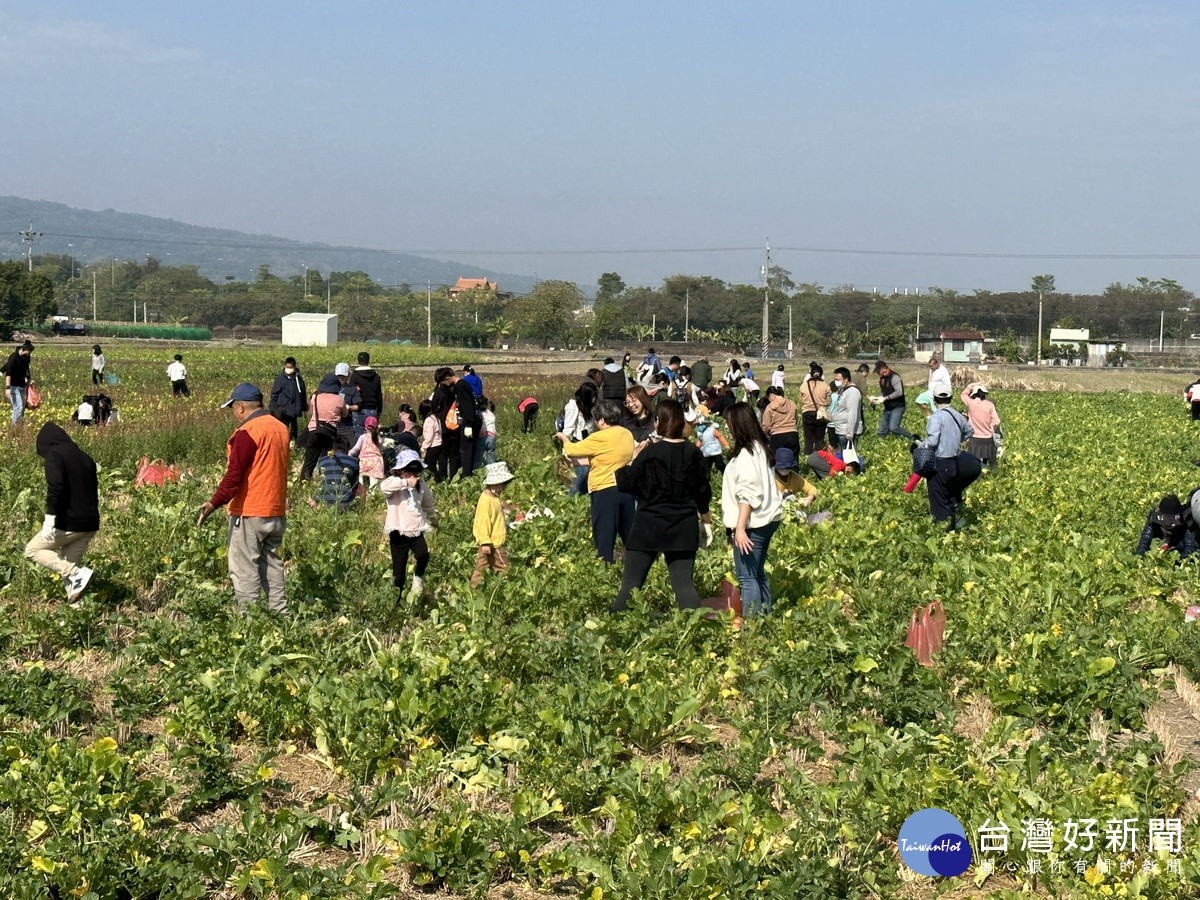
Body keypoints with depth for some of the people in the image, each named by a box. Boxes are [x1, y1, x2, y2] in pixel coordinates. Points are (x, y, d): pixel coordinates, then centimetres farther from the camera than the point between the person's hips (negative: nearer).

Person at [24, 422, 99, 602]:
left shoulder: (54, 456, -7)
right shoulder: (85, 459, 17)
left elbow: (55, 487, -21)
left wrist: (49, 520, -23)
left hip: (67, 523, -8)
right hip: (90, 525, 8)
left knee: (33, 550, 8)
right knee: (68, 564, 17)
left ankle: (78, 574, -11)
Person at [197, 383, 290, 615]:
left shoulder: (247, 432, -15)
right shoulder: (280, 428, 11)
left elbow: (235, 474, -22)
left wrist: (215, 502, -24)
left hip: (249, 513, -8)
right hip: (277, 512, 8)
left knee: (243, 569, -3)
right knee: (271, 565, 16)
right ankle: (280, 613, 16)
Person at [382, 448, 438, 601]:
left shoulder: (421, 484, 9)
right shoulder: (394, 482, -7)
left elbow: (428, 504, 28)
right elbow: (384, 486, -33)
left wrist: (433, 518, 42)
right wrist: (406, 482, -37)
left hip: (416, 531, 3)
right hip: (398, 533, -3)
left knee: (423, 555, -27)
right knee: (399, 573, 3)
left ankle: (418, 579, 2)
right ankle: (397, 599, 21)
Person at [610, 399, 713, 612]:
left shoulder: (651, 453, -13)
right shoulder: (692, 453, 0)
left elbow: (625, 483, -10)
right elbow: (703, 491, 9)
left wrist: (631, 463, 7)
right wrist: (706, 521, 22)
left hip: (649, 527, -4)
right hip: (684, 529, 4)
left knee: (631, 582, 1)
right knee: (683, 583, 6)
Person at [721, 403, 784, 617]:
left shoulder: (747, 454, -15)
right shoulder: (760, 448, 13)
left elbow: (748, 494, -20)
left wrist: (740, 528, -21)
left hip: (752, 523, -10)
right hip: (766, 520, 10)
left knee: (747, 577, -8)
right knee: (758, 575, 15)